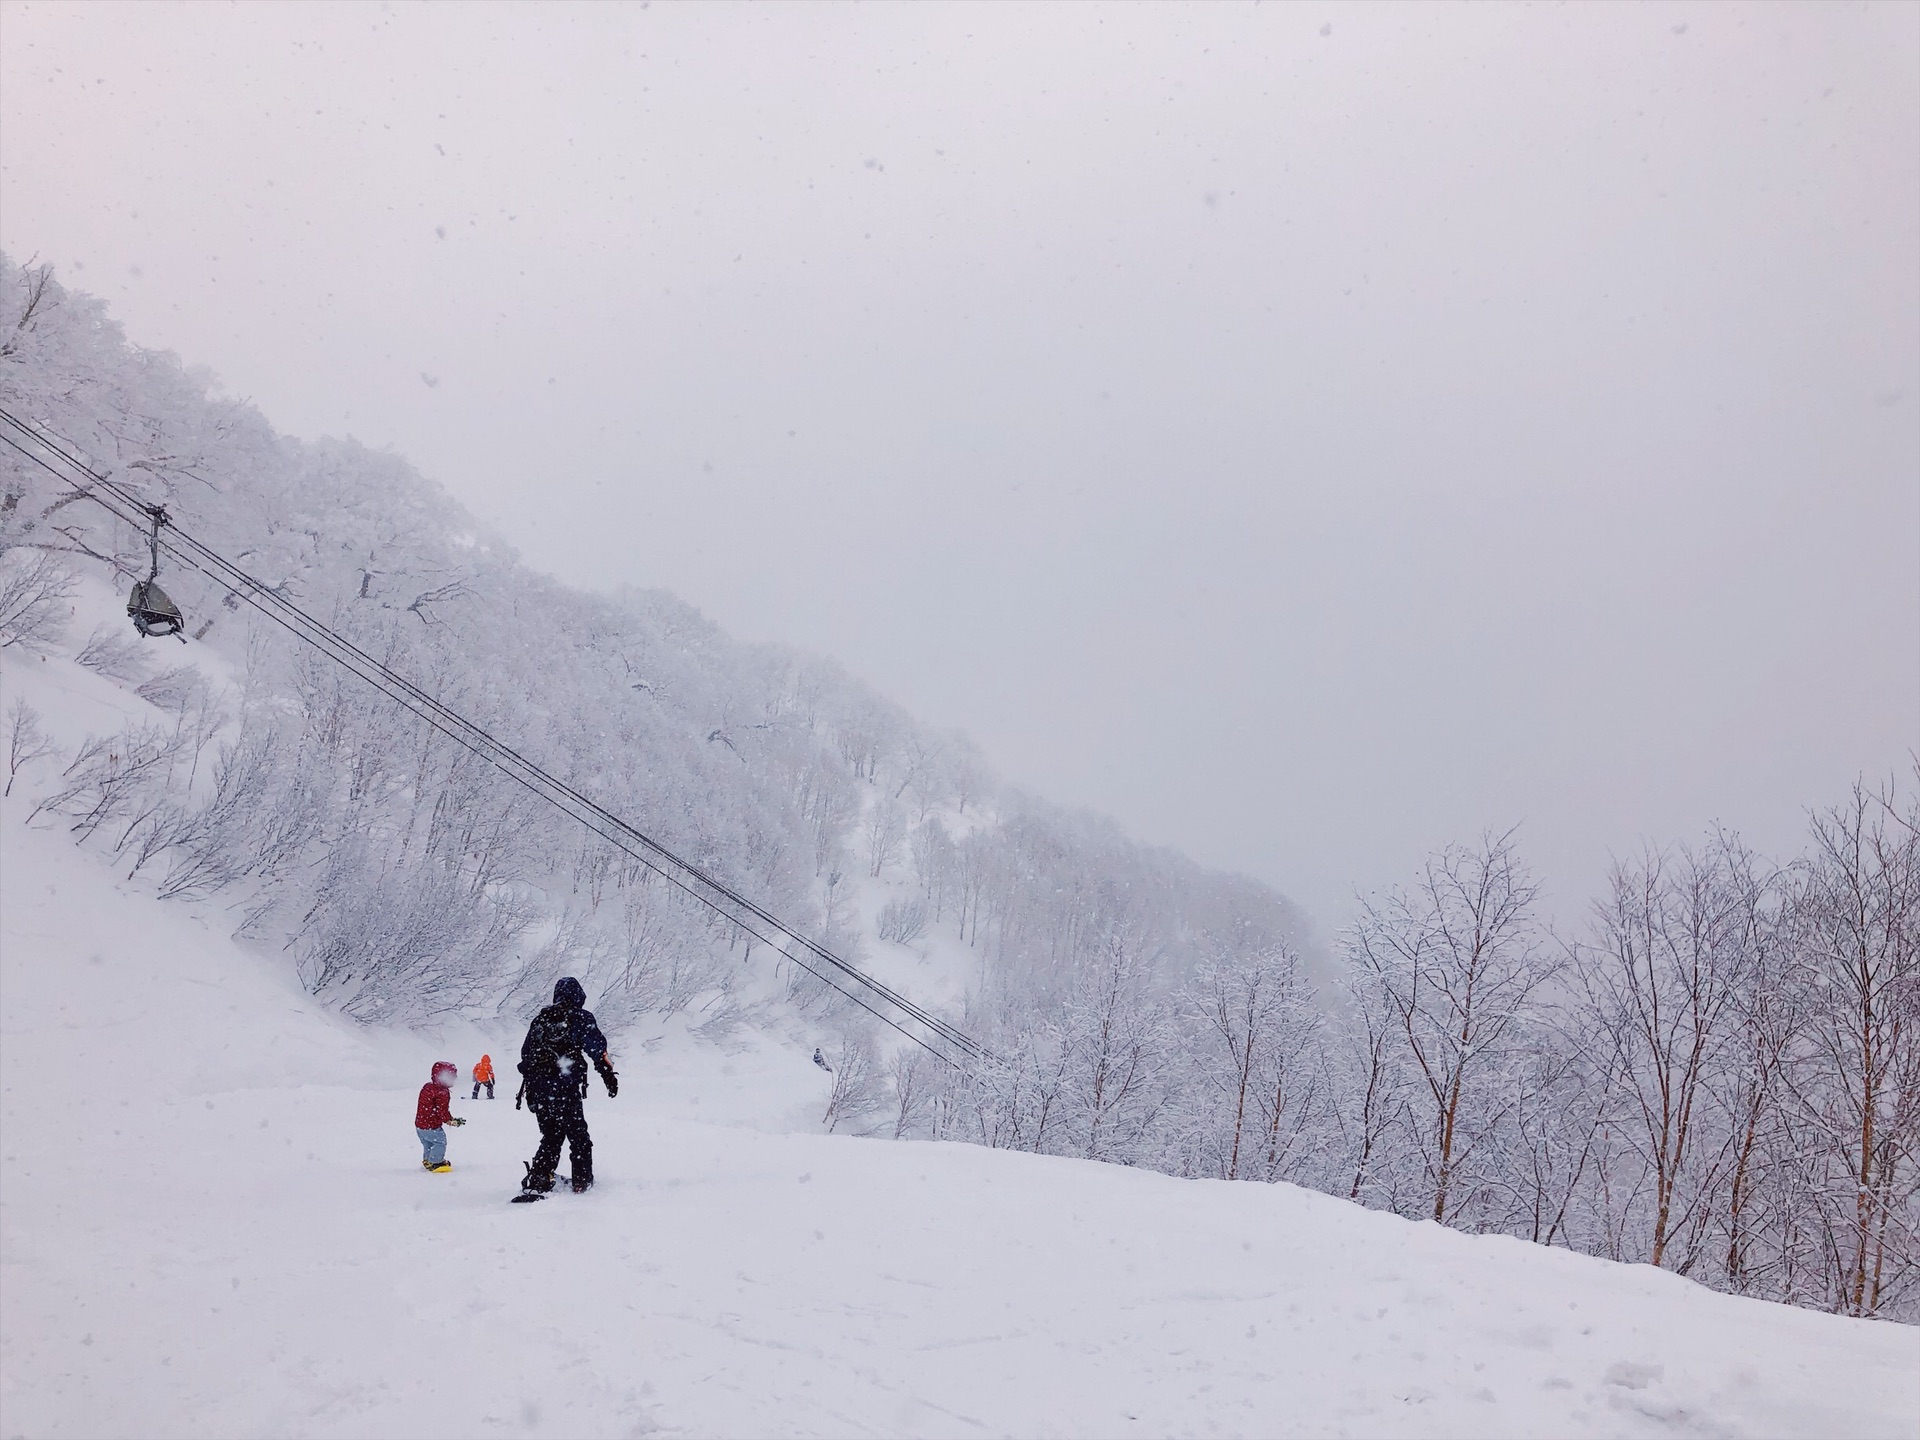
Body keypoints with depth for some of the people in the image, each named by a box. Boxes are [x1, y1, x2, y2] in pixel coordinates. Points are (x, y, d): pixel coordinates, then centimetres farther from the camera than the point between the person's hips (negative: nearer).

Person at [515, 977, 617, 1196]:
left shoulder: (540, 1020, 17)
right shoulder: (581, 1018, 2)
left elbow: (526, 1055, 19)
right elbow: (597, 1049, -7)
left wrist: (530, 1091, 24)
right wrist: (609, 1076, -3)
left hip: (538, 1091, 5)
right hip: (565, 1090, -5)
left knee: (550, 1138, 15)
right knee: (578, 1137, 8)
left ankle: (537, 1182, 3)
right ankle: (582, 1181, 6)